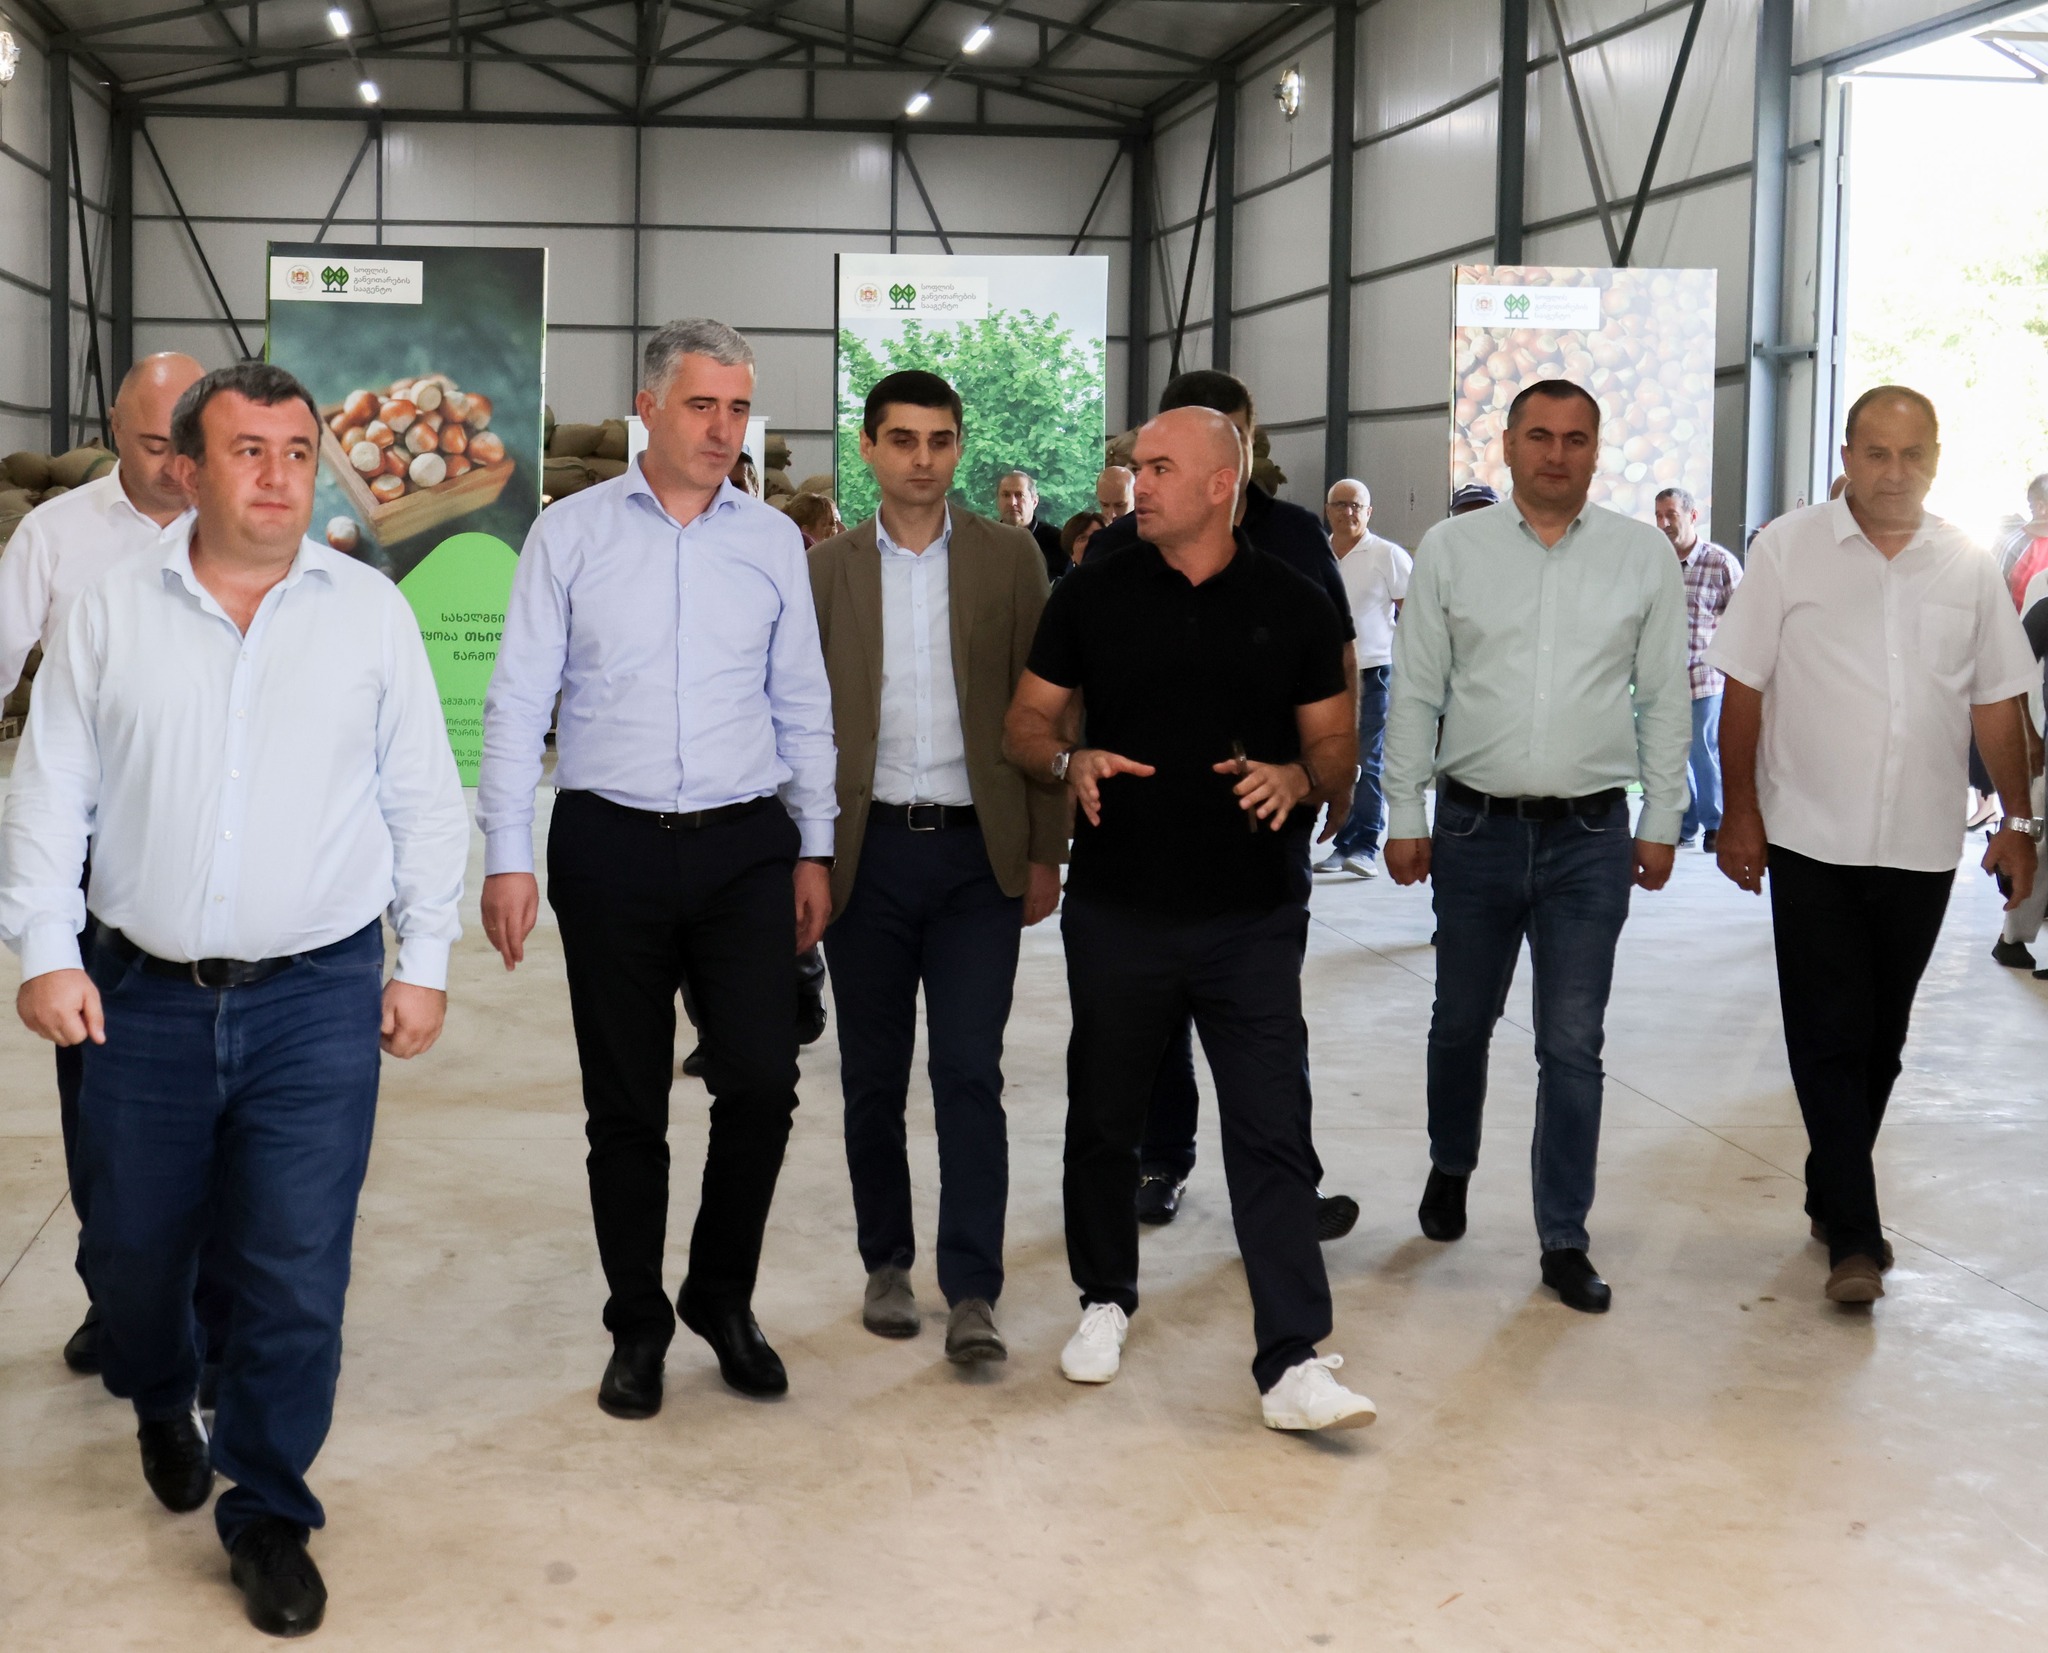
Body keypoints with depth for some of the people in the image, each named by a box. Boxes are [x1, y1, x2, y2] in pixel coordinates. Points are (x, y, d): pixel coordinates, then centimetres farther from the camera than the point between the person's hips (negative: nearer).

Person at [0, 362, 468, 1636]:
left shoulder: (371, 611, 1)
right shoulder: (112, 613, 2)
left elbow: (424, 798, 5)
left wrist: (426, 960, 3)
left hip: (318, 1003, -1)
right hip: (144, 997, 1)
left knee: (296, 1273, -1)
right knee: (133, 1246, 15)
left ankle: (270, 1518, 17)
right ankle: (161, 1404, 47)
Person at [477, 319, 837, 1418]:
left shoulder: (773, 540, 7)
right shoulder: (570, 534, 1)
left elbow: (802, 705, 12)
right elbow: (518, 701, 0)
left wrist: (815, 848, 9)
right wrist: (508, 857, -6)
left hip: (745, 845, 2)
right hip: (610, 845, -1)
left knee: (762, 1083, -5)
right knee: (625, 1104, 6)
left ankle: (723, 1297, 18)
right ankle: (637, 1327, 21)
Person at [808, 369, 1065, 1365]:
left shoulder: (1009, 560, 3)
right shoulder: (827, 571, 6)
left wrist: (1045, 853, 0)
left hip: (978, 853, -1)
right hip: (867, 852, 2)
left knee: (970, 1075, -6)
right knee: (872, 1078, 9)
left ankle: (972, 1294, -3)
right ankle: (887, 1264, 24)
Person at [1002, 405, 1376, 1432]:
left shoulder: (1293, 607, 2)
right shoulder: (1092, 596, 4)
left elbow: (1339, 751, 6)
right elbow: (1025, 724, 8)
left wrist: (1298, 777, -16)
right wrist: (1071, 760, -14)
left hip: (1252, 915, -1)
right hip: (1116, 910, 2)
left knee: (1271, 1134, -5)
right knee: (1102, 1118, 13)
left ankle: (1293, 1363, -4)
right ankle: (1106, 1299, 34)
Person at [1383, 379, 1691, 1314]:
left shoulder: (1644, 556, 3)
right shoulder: (1451, 550, 2)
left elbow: (1665, 699, 6)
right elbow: (1415, 693, 4)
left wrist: (1661, 823, 4)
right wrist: (1404, 817, 1)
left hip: (1591, 834, -1)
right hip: (1474, 826, 1)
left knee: (1573, 1046, 2)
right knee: (1462, 1021, 15)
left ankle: (1564, 1240, 11)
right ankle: (1450, 1169, 40)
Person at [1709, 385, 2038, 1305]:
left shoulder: (1968, 568, 4)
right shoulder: (1788, 549, -3)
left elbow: (1997, 703, 10)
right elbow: (1745, 690, -1)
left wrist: (2017, 822, 7)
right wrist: (1740, 812, -4)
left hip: (1921, 848, 3)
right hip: (1813, 842, -3)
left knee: (1880, 1038, 12)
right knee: (1828, 1036, -3)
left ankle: (1835, 1193, 28)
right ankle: (1853, 1234, 0)